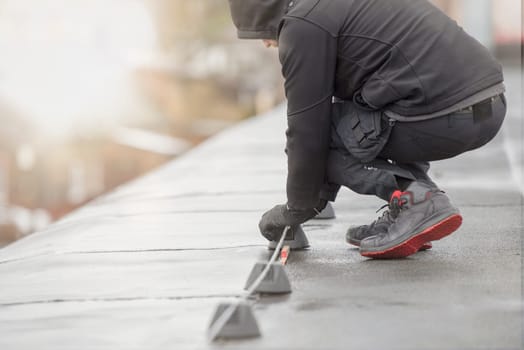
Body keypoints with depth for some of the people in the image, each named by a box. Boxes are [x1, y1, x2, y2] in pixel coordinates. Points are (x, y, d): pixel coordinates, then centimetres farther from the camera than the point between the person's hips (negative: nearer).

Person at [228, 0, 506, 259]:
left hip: (440, 118, -9)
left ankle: (414, 202, -7)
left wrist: (297, 209, 12)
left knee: (320, 133, 7)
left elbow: (307, 128, -1)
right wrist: (322, 192, 35)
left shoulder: (303, 23, -2)